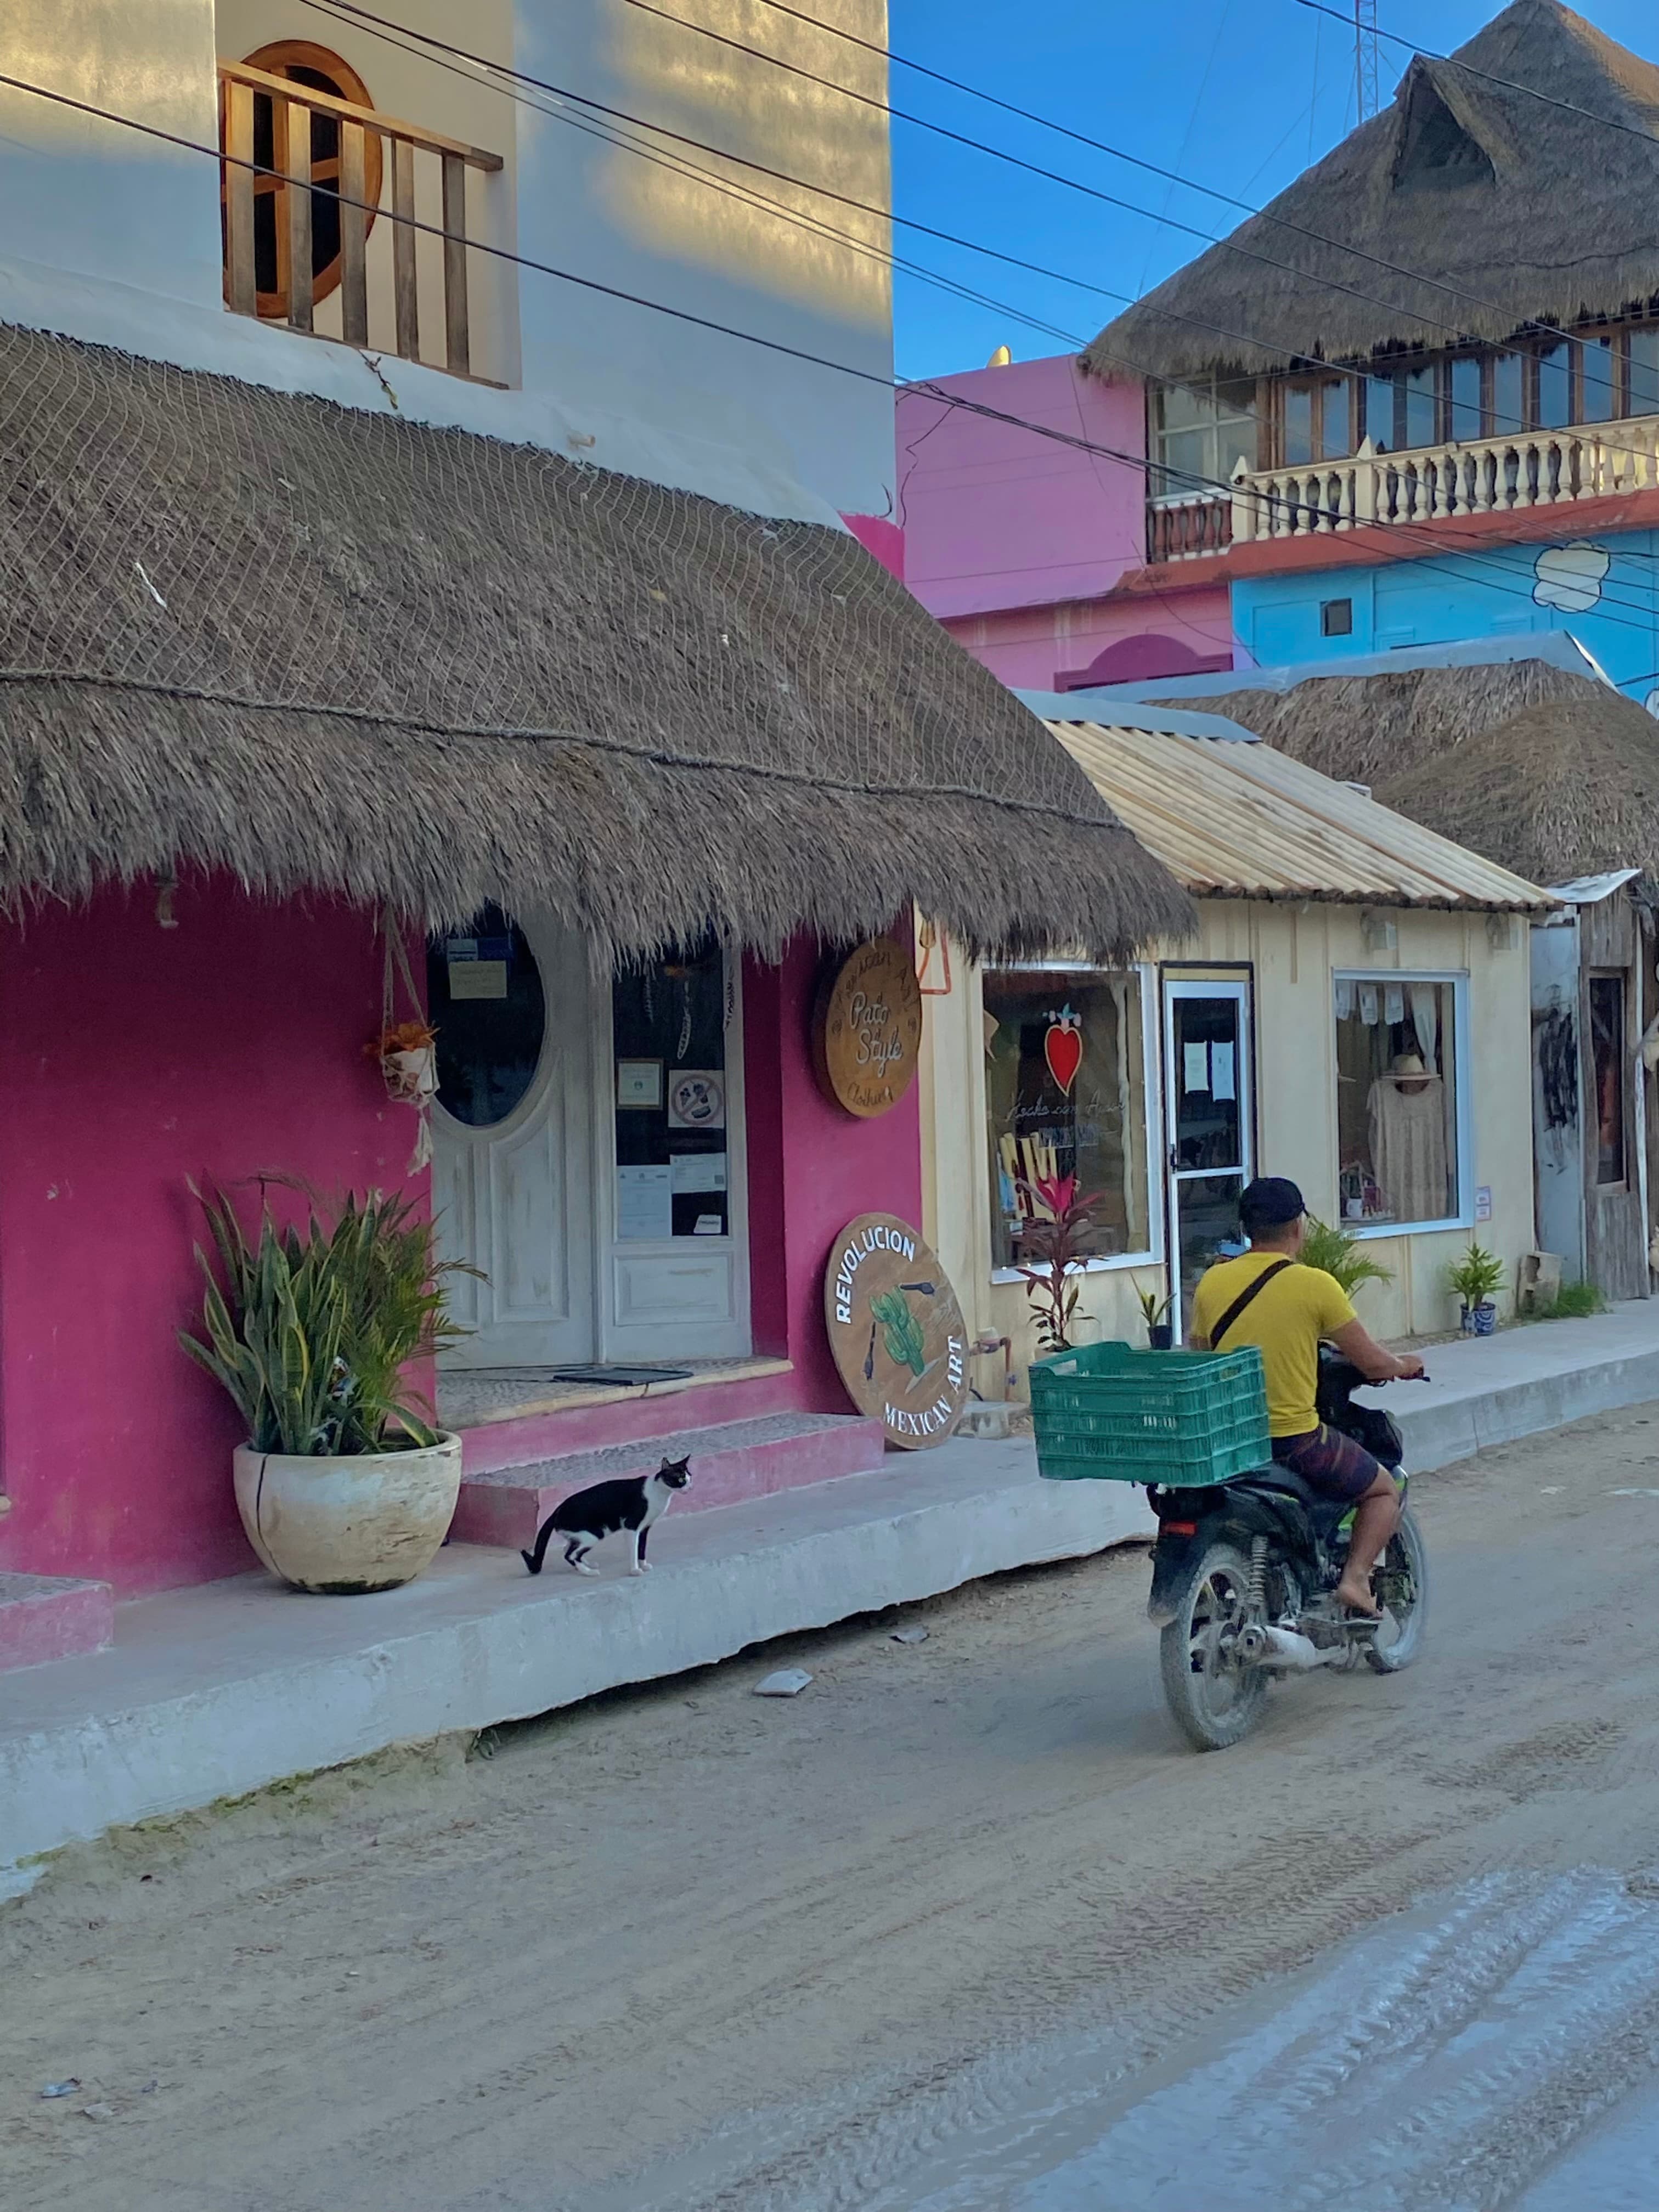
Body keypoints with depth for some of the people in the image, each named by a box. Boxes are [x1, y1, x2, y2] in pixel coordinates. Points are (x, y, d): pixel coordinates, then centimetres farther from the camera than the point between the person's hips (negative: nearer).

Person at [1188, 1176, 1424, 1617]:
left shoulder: (1211, 1281, 1)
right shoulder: (1315, 1285, -11)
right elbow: (1372, 1364, -6)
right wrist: (1405, 1367, 17)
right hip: (1295, 1438, -5)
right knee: (1384, 1491, 18)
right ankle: (1355, 1577, 0)